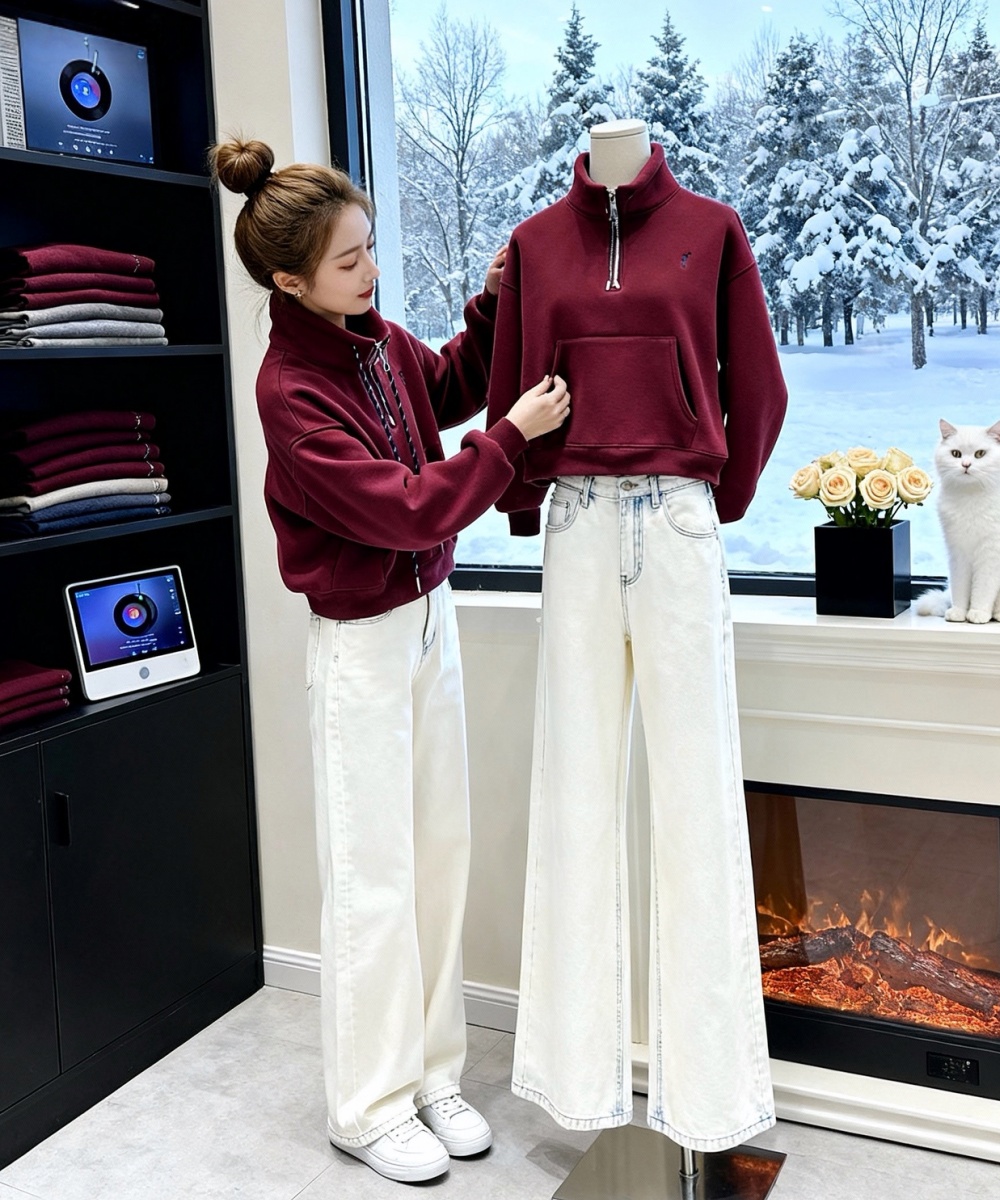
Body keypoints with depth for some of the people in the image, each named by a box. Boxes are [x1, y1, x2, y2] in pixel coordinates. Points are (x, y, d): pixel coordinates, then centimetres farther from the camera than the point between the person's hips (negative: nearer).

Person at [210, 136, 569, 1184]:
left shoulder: (376, 338, 2)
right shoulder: (290, 390, -21)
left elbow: (446, 387, 23)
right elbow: (408, 510, -22)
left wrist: (497, 297, 10)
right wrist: (513, 434, -17)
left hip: (430, 616, 8)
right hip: (362, 640, -8)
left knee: (442, 851, 13)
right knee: (375, 879, 3)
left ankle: (431, 1073, 28)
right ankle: (370, 1107, 21)